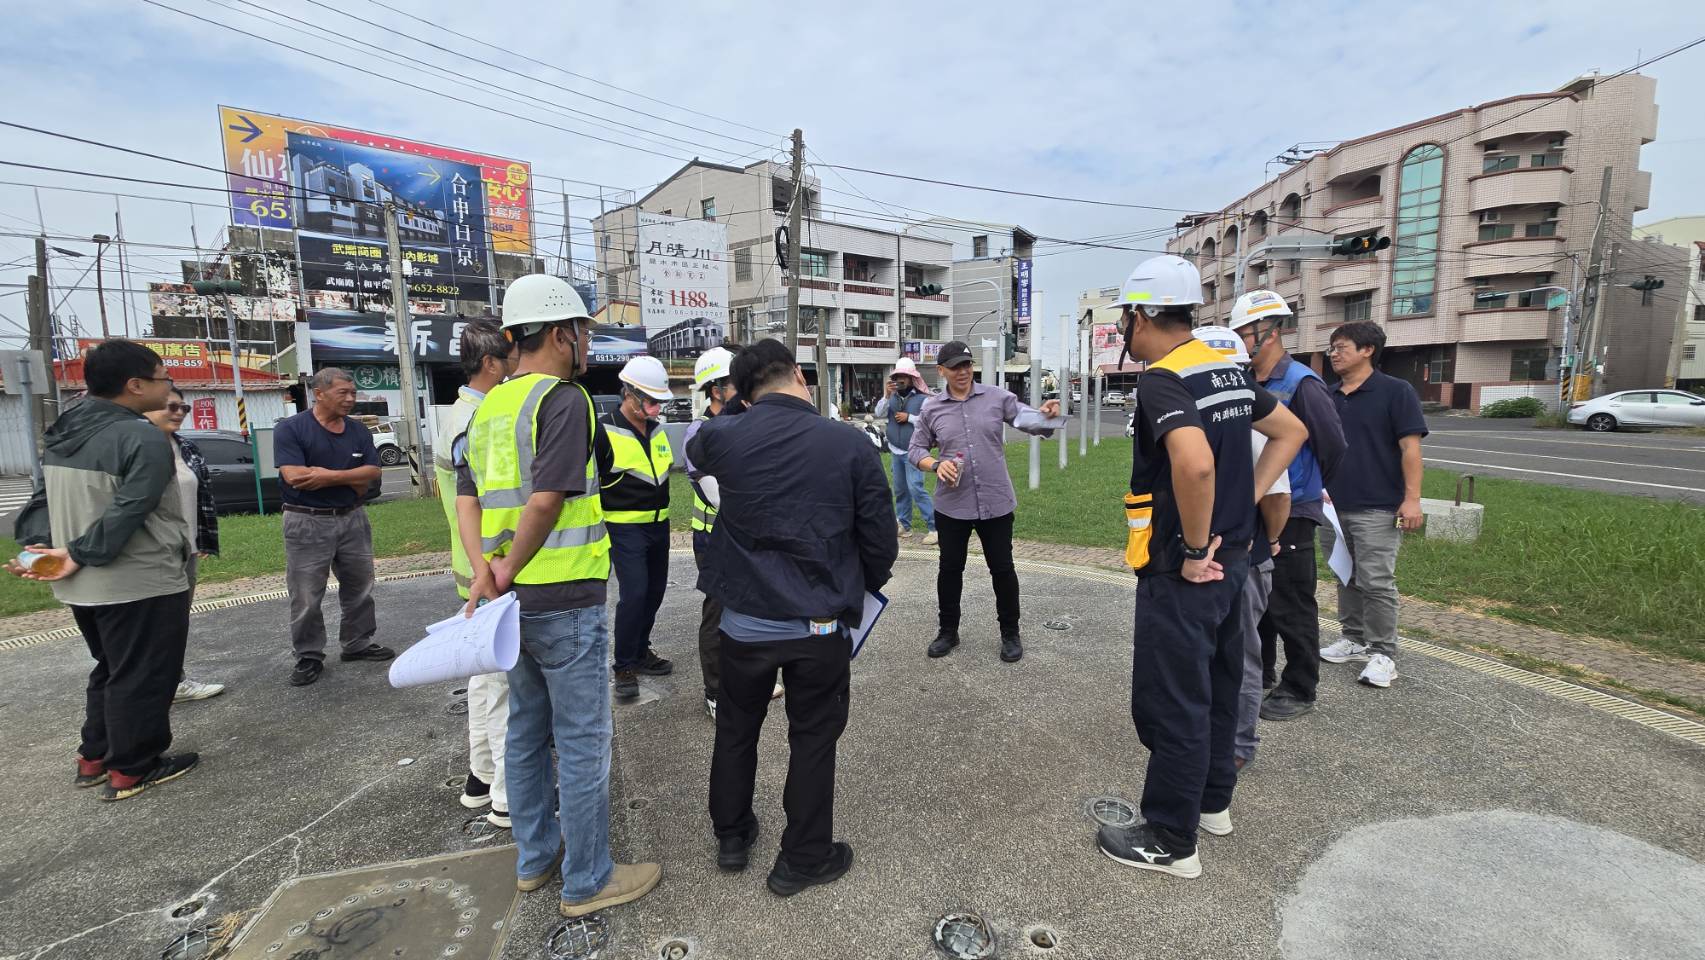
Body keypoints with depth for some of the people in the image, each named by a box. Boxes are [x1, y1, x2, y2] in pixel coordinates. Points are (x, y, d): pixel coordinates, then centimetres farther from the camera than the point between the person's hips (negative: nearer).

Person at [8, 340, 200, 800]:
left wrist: (38, 547, -1)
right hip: (141, 584, -9)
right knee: (142, 676, 4)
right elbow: (127, 512, -25)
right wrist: (80, 555, -15)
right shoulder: (143, 438, -20)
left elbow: (42, 499, 9)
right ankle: (132, 769, 14)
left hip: (84, 585, 9)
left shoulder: (62, 432, 10)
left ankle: (93, 757, 32)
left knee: (110, 670, 23)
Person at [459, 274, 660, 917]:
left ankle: (534, 857, 37)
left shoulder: (489, 406, 11)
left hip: (514, 600, 9)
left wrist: (485, 568, -4)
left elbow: (468, 499, 7)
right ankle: (586, 881, 20)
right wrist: (506, 571, -13)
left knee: (527, 731, 20)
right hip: (564, 599, -9)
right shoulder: (564, 400, -15)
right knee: (581, 743, 5)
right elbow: (546, 500, -25)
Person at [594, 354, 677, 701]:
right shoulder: (605, 432, -13)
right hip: (626, 528, -7)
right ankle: (624, 667, 5)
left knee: (654, 591, 13)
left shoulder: (657, 430, 9)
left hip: (659, 525, 7)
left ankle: (641, 652, 30)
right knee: (634, 594, -11)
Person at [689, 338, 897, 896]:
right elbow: (881, 542, -7)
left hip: (745, 620, 2)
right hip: (820, 624, -2)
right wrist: (861, 588, 13)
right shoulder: (853, 446, -12)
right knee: (812, 739, 16)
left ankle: (731, 837, 42)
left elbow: (693, 452, 19)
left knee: (736, 729, 23)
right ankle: (802, 859, 31)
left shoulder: (722, 437, -7)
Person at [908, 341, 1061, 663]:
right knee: (950, 569, 13)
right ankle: (948, 631, 30)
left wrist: (1047, 415, -27)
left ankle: (1010, 633, 27)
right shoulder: (931, 409, 1)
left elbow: (1031, 421, -4)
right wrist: (936, 465, -13)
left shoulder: (997, 398, -1)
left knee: (1003, 569, 9)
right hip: (951, 505, 1)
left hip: (996, 502, -1)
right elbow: (916, 450, 7)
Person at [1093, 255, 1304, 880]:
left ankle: (1170, 841, 19)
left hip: (1183, 571, -9)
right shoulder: (1227, 369, 8)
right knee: (1217, 687, 22)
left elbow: (1195, 463, -36)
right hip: (1231, 560, 9)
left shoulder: (1162, 380, -20)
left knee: (1170, 705, 4)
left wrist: (1194, 549, -23)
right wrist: (1245, 500, 10)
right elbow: (1291, 432, 18)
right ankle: (1213, 801, 41)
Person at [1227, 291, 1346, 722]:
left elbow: (1333, 445, -14)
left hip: (1290, 515, -8)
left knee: (1291, 607, 3)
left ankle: (1300, 689, 19)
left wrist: (1314, 489, 1)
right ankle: (1259, 672, 34)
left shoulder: (1301, 385, -16)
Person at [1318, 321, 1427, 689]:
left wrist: (1412, 498, -16)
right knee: (1346, 579, 14)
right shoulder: (1327, 397, 11)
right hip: (1332, 506, 6)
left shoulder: (1395, 391, -5)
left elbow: (1410, 446, -9)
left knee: (1376, 583, -4)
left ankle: (1382, 653, 7)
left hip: (1377, 508, -6)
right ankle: (1354, 639, 26)